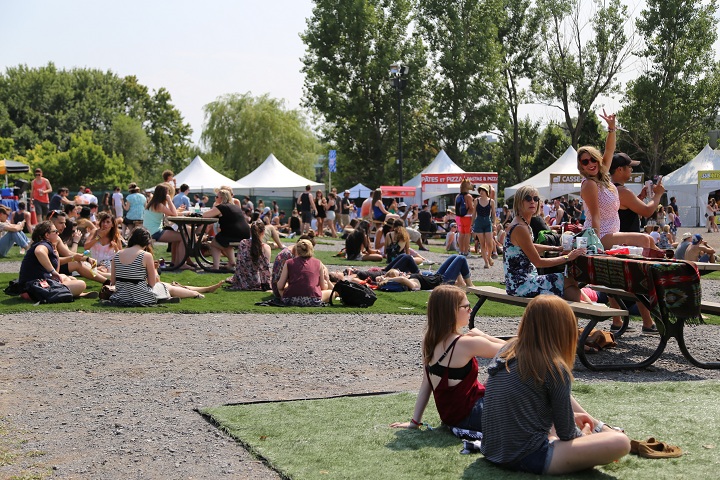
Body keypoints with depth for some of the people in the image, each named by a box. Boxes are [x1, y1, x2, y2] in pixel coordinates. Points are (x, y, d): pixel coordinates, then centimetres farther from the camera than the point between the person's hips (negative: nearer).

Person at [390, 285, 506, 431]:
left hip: (449, 416, 8)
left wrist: (415, 421, 6)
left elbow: (425, 384, 4)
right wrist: (482, 336, 1)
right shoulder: (466, 344, -22)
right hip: (469, 417, -8)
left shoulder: (429, 341, 0)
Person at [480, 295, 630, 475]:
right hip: (527, 459, -9)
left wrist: (571, 416, 26)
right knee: (620, 442, -16)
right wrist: (583, 434, 18)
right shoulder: (554, 368, -14)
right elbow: (567, 433, -5)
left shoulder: (507, 350, 6)